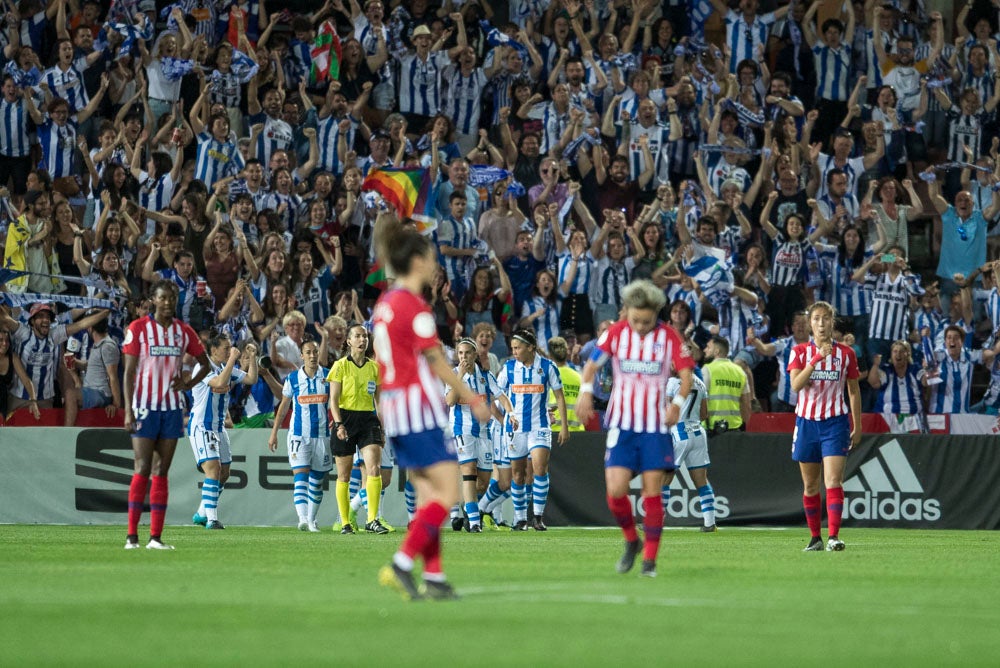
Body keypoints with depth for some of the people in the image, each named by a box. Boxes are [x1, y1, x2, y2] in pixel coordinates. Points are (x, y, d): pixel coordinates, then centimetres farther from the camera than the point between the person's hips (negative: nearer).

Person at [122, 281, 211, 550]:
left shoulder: (183, 331, 8)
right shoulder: (138, 328, -3)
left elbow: (205, 363, 20)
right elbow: (129, 372, -4)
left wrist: (189, 384, 1)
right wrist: (128, 411, -10)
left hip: (172, 407, 4)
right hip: (145, 406, -4)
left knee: (161, 472, 4)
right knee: (143, 469, -9)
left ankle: (156, 537, 3)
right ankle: (132, 536, -8)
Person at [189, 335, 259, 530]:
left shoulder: (227, 368, 10)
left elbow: (251, 379, 8)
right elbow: (219, 382, -31)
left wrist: (252, 357, -3)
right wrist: (232, 359, -26)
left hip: (218, 426, 9)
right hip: (201, 426, -9)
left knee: (224, 473, 10)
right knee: (213, 470, -18)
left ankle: (202, 513, 23)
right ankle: (211, 519, -20)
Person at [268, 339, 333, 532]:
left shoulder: (329, 376, 2)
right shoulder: (292, 378, 2)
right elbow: (283, 406, 11)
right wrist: (274, 433, 11)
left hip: (322, 434, 1)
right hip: (298, 434, -1)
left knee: (316, 481, 8)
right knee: (300, 477, -15)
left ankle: (311, 519, 21)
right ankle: (302, 519, -26)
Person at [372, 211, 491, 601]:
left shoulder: (385, 303, 13)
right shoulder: (414, 306, -14)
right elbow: (437, 362, -12)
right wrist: (473, 400, -4)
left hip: (393, 404, 9)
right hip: (418, 408, -9)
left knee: (427, 494, 10)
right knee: (448, 492, -7)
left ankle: (433, 577, 6)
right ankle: (402, 564, -14)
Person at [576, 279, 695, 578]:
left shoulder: (669, 336, -4)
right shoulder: (616, 332, -1)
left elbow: (687, 373, -2)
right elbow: (592, 365, 5)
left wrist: (678, 402, -18)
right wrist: (586, 391, -13)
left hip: (656, 425, -1)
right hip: (622, 425, 1)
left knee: (652, 492, -3)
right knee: (615, 491, -10)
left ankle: (650, 559, 6)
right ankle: (631, 541, 17)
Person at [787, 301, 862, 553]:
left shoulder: (846, 353, 3)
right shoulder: (800, 352, 2)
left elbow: (854, 391, 11)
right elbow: (796, 384, -14)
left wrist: (857, 426, 10)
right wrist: (816, 358, -22)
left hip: (836, 423, -1)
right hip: (806, 421, 1)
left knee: (833, 481, -15)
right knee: (810, 485, 7)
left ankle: (833, 536, -21)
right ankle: (815, 538, 16)